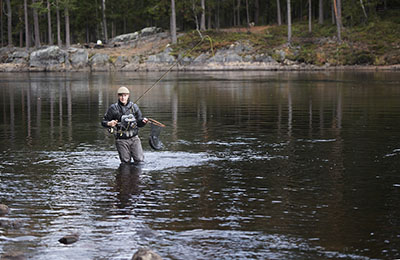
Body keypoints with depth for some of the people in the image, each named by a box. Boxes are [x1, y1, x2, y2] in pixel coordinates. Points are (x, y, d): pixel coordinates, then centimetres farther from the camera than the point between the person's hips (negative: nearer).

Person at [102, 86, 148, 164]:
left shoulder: (134, 107, 5)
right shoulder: (113, 108, -3)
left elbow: (139, 123, 11)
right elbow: (103, 122, 3)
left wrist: (143, 121, -12)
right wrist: (109, 124, -20)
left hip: (134, 138, 2)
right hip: (122, 140, -2)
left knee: (139, 160, -5)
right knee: (126, 162, -1)